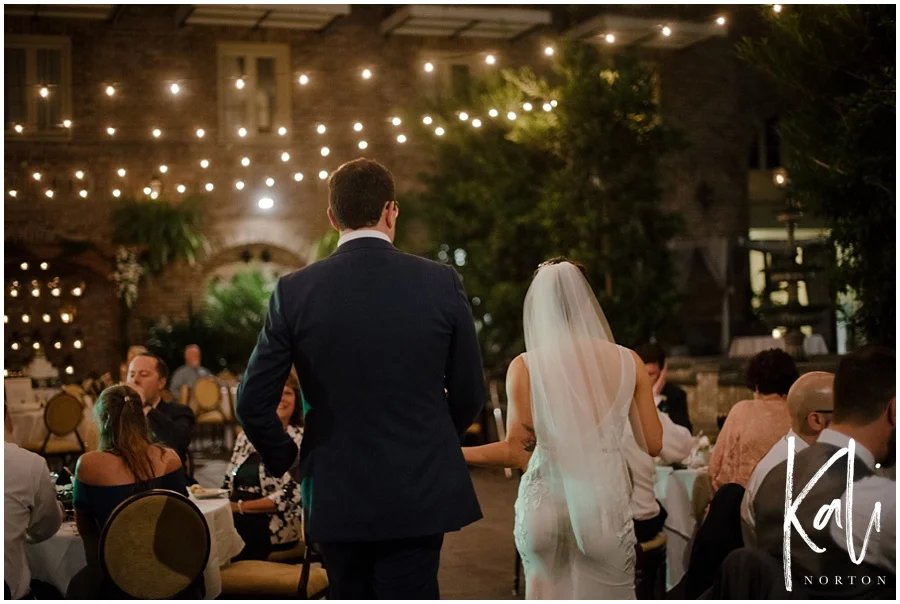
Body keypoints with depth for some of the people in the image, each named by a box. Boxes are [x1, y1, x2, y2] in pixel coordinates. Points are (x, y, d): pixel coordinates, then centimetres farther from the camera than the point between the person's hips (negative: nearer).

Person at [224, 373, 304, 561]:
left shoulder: (301, 440, -1)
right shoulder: (246, 436, 15)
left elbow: (291, 496, -9)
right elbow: (228, 484, 17)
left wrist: (239, 507, -12)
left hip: (272, 528, -5)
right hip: (234, 521, 5)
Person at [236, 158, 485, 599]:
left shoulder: (294, 291, -6)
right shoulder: (441, 282, -6)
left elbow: (253, 404, -5)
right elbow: (469, 395, 2)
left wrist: (286, 460, 13)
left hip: (337, 496, 1)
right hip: (419, 495, -1)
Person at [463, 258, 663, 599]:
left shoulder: (525, 367, -6)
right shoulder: (628, 362, -1)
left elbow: (516, 452, -9)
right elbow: (653, 445, 3)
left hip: (547, 504, 0)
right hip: (605, 504, 1)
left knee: (549, 595, 18)